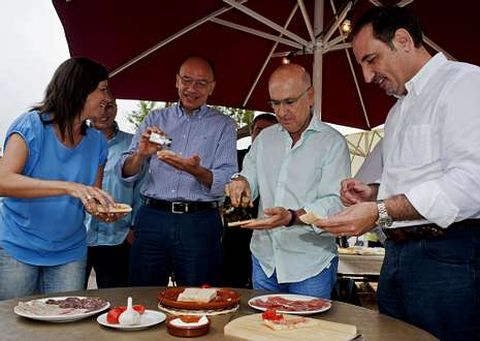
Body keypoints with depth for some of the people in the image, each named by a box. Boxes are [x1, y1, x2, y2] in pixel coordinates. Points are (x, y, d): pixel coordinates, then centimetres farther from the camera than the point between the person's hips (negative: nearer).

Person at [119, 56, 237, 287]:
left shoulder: (223, 125, 6)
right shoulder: (156, 118, 12)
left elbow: (227, 181, -5)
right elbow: (125, 173, 6)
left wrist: (196, 170, -25)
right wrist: (141, 154, -15)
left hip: (199, 223, -2)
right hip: (152, 218, 2)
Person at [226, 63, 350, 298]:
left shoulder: (332, 142, -6)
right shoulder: (265, 138, 11)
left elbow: (334, 203, -15)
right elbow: (250, 178, 16)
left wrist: (292, 217, -32)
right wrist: (241, 182, -8)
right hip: (264, 260, 5)